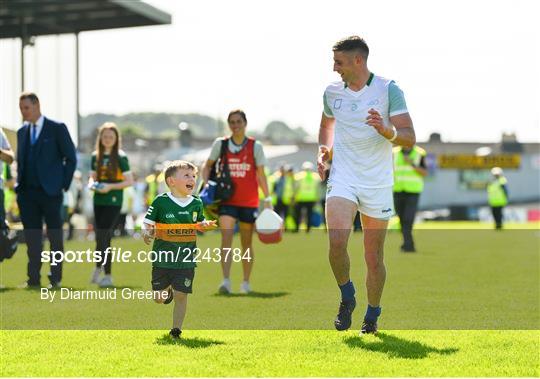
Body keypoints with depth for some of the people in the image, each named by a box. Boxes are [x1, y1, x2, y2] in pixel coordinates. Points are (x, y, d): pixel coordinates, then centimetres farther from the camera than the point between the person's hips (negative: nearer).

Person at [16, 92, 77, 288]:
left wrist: (63, 184, -6)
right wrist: (20, 184, 8)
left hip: (50, 192, -5)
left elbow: (71, 158, -2)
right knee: (32, 237, 4)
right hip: (27, 192, 5)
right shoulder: (22, 132, 13)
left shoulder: (57, 128, -3)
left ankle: (55, 278, 5)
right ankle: (33, 278, 8)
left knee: (55, 236, 0)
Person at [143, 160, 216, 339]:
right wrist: (147, 233, -23)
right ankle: (168, 289, 41)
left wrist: (206, 226, -4)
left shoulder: (196, 203, 3)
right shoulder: (160, 202, -8)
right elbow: (148, 223, -3)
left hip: (186, 260, 1)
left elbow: (199, 224, 17)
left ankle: (176, 329, 12)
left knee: (181, 296, -3)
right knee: (159, 298, 6)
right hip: (163, 258, -1)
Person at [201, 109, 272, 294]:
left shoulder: (255, 146, 1)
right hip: (227, 200, 0)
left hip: (249, 202, 0)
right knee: (226, 237, -18)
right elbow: (207, 166, 13)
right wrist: (205, 184, -5)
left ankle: (246, 282, 21)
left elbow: (261, 175, 4)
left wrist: (267, 199, -1)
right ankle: (226, 281, -23)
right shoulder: (220, 144, 3)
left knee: (246, 243, 8)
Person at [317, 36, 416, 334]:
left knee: (374, 259, 2)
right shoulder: (332, 91, 7)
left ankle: (372, 315, 24)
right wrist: (323, 150, 8)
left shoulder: (388, 90, -6)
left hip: (377, 184, -2)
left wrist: (386, 130, -29)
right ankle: (347, 297, 5)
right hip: (342, 179, 2)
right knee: (337, 242, -21)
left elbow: (409, 137, -9)